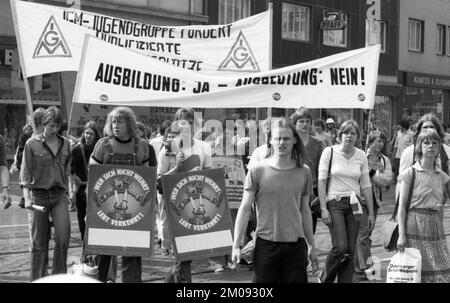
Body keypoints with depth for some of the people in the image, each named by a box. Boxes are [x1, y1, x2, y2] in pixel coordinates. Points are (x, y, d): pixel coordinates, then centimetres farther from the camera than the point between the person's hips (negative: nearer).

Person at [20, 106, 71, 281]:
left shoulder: (65, 144, 8)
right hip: (39, 195, -2)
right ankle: (37, 279, 17)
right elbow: (25, 173, -4)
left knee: (63, 237, -12)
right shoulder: (32, 144, -1)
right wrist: (27, 198, -14)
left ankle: (59, 276, 1)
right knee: (39, 242, 4)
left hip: (59, 195, 2)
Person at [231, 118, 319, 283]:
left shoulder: (304, 172, 5)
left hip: (296, 246, 2)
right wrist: (236, 245, -7)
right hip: (266, 244, -2)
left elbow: (305, 211, 14)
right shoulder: (257, 171, -4)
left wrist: (312, 245, 17)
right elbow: (245, 209, -2)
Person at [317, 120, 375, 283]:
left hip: (354, 205, 4)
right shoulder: (329, 152, -2)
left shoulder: (361, 156, 8)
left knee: (350, 251, 1)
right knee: (340, 247, -13)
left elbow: (366, 186, 11)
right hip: (334, 203, -4)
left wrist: (371, 213, 9)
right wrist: (323, 208, -10)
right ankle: (325, 278, 11)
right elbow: (321, 181, -4)